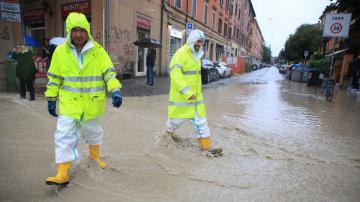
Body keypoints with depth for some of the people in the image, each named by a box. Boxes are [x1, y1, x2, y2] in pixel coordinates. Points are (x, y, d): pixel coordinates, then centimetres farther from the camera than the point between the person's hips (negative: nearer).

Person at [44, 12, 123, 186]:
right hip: (69, 103, 0)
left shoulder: (98, 51, -7)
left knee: (93, 131, 19)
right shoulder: (60, 51, -4)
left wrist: (116, 91, -24)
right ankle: (62, 174, 8)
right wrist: (51, 99, 5)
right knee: (64, 136, -3)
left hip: (92, 103, 0)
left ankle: (95, 154, 46)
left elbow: (109, 73, -9)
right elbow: (54, 78, 4)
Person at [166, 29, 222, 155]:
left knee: (200, 119, 5)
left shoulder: (197, 55, 11)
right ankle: (170, 130, 44)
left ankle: (205, 145, 12)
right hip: (181, 94, -7)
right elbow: (175, 75, -27)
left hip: (195, 94, 7)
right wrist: (187, 92, -31)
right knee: (179, 116, 11)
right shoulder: (181, 54, -17)